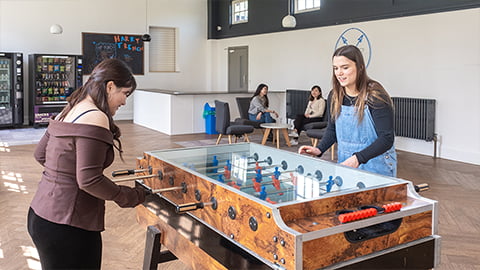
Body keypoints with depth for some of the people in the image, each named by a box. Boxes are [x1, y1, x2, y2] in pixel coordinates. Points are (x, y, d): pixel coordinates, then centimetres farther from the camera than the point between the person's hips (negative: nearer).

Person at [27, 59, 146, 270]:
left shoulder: (68, 112, 9)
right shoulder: (95, 118, -19)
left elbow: (40, 154, 20)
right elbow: (89, 180, -23)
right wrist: (130, 197, -10)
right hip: (66, 228, -9)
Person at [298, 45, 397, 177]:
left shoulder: (375, 96, -16)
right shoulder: (334, 96, 0)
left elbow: (386, 138, -19)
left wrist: (358, 158, -32)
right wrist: (319, 149, -6)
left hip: (375, 167, -4)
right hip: (345, 163, 5)